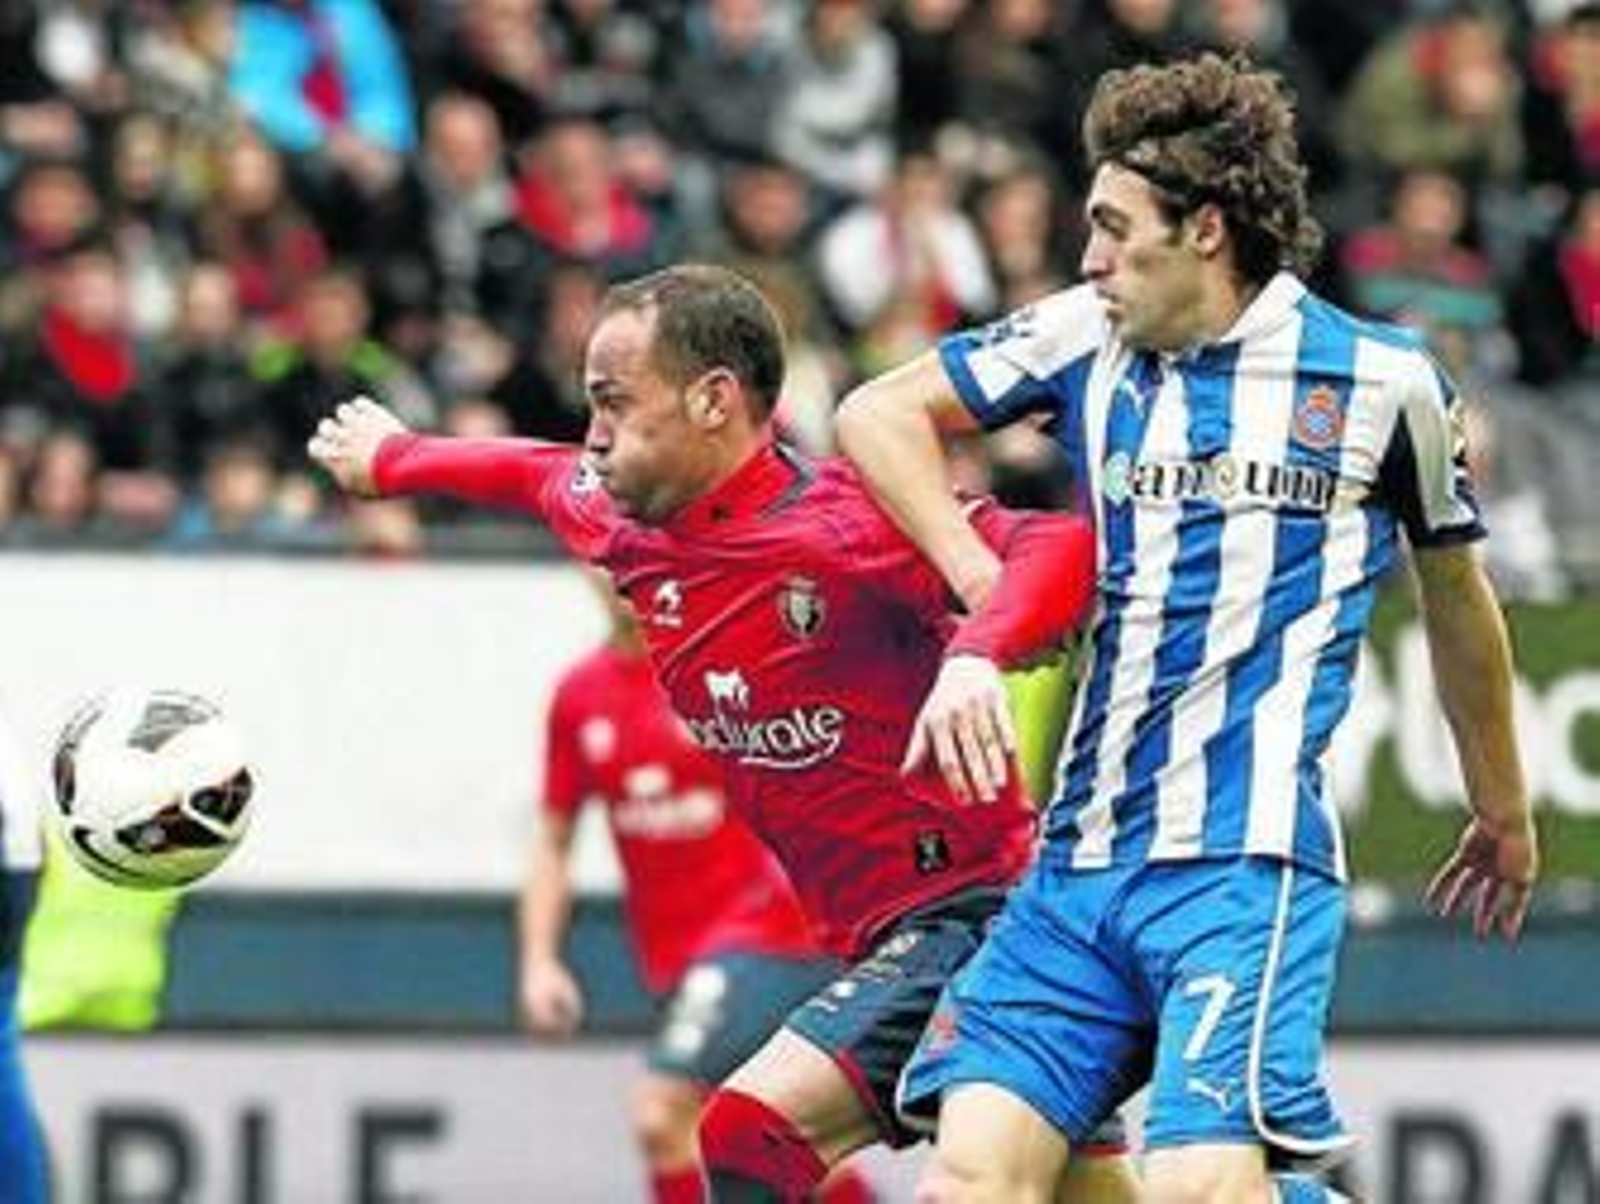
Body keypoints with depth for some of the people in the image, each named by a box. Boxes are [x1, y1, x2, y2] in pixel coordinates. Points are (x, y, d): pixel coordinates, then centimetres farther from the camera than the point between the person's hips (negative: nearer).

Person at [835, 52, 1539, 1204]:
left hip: (1247, 859, -5)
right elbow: (879, 413, 18)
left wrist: (1504, 814, 29)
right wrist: (987, 592, 5)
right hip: (1076, 860, 5)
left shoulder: (1382, 377, 3)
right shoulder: (1086, 337, 11)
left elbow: (1455, 592, 18)